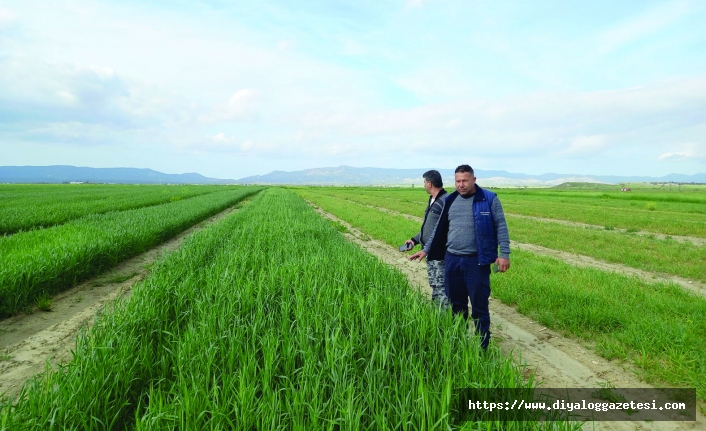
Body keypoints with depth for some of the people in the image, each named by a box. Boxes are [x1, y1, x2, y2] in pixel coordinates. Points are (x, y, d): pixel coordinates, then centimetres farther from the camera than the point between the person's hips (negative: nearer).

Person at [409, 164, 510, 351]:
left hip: (476, 261, -4)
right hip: (451, 260, 4)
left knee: (479, 305, 3)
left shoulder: (489, 199, -4)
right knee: (456, 304, 14)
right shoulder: (450, 201, 9)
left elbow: (501, 227, -4)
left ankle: (482, 345, 18)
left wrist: (504, 254, -12)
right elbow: (440, 229, 15)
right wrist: (426, 250, 13)